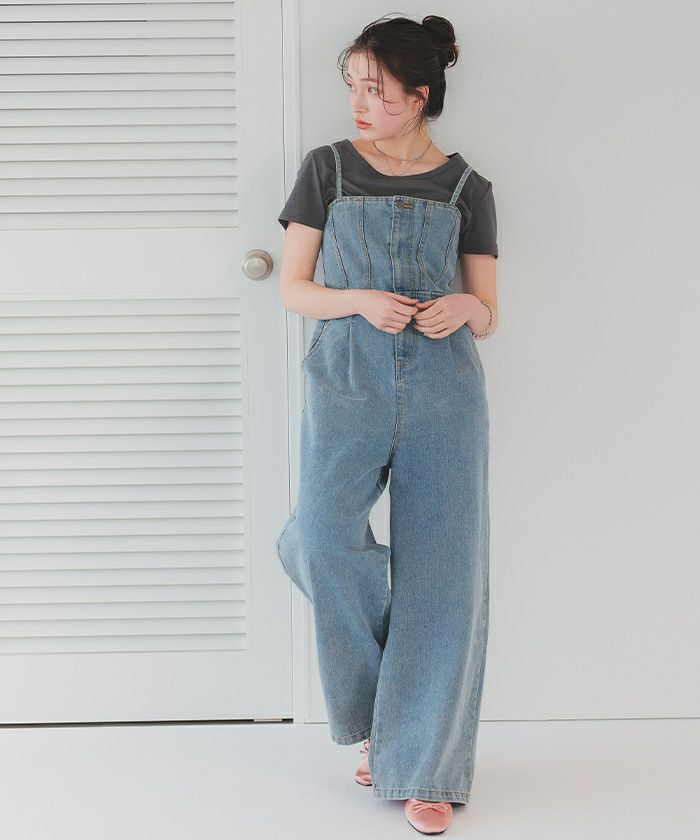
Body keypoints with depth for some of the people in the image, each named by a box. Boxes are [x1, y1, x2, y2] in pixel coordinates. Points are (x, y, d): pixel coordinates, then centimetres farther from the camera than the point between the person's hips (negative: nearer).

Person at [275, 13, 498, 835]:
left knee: (439, 575, -3)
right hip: (348, 383, 0)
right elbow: (293, 289, 8)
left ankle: (423, 766, 11)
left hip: (443, 390, 0)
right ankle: (372, 714, 4)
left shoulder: (466, 188, 9)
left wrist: (463, 306, -12)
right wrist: (360, 302, -11)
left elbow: (489, 316, 11)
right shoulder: (326, 169, 9)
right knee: (326, 539, -22)